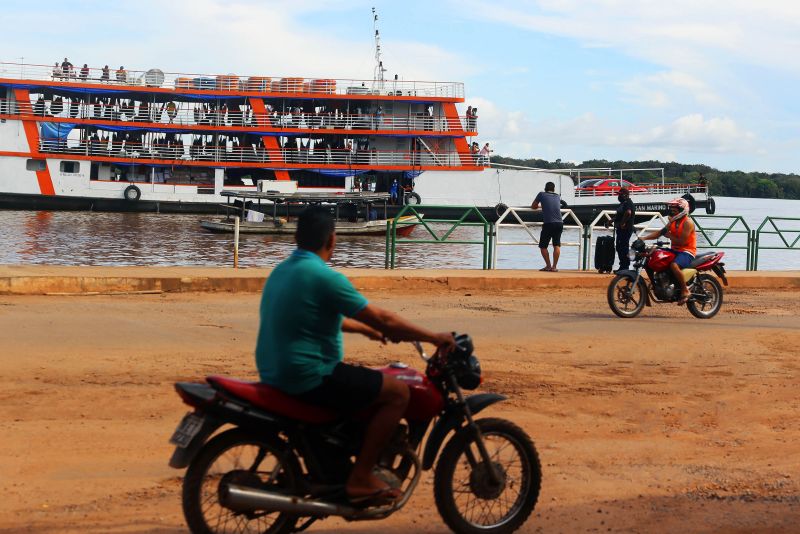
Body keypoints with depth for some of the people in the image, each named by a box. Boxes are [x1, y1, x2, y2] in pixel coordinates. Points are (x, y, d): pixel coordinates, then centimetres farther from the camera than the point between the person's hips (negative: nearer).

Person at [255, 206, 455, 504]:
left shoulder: (281, 271, 11)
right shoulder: (325, 277, -18)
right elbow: (381, 319, -14)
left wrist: (365, 329, 35)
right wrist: (434, 338, -5)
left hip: (274, 375, 10)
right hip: (309, 378, -10)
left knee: (360, 381, 32)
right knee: (398, 392, -5)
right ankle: (360, 478, -4)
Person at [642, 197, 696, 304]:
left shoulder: (688, 222, -12)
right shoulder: (673, 222, 15)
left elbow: (682, 241, -20)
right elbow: (659, 232, 10)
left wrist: (669, 235, -11)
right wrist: (644, 238, -2)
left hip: (687, 252, -9)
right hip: (675, 250, 9)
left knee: (674, 265, -39)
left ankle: (685, 290, -23)